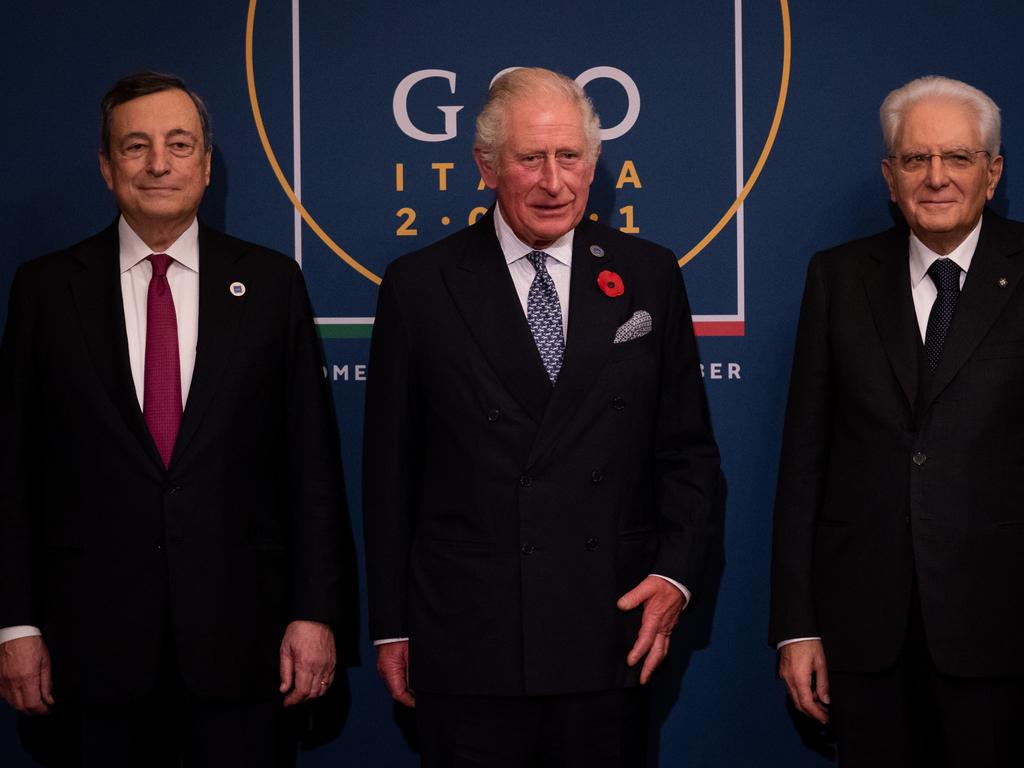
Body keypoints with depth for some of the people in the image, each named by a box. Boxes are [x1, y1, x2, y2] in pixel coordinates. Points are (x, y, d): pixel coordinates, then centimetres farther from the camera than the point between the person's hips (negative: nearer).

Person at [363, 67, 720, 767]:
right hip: (466, 650, -1)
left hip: (611, 641, 1)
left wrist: (675, 575, -5)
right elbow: (390, 469, 4)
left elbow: (688, 451, 9)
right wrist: (390, 627, 4)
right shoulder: (420, 287, 0)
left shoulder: (650, 277, 5)